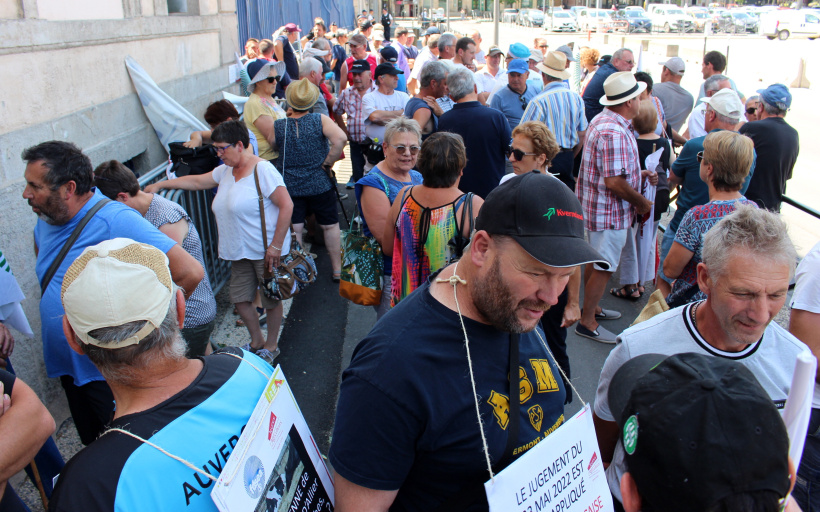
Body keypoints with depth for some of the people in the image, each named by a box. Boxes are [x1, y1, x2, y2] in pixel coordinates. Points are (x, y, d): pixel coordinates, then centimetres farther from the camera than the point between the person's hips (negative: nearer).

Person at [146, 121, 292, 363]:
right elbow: (197, 181, 23)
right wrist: (159, 185, 18)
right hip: (240, 252, 8)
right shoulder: (225, 171, 10)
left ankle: (271, 346, 27)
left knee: (271, 300, 7)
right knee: (240, 298, 12)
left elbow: (286, 205, -21)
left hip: (266, 251, -8)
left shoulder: (262, 170, -16)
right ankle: (256, 342, 33)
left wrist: (276, 246, -21)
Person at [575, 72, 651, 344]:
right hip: (610, 211, -11)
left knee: (596, 261, 22)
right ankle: (586, 322, 12)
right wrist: (642, 202, -15)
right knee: (604, 268, 1)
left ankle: (590, 307, 38)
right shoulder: (614, 132, -26)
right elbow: (614, 182, -28)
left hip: (598, 206, 11)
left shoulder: (602, 120, 8)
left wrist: (636, 174, 16)